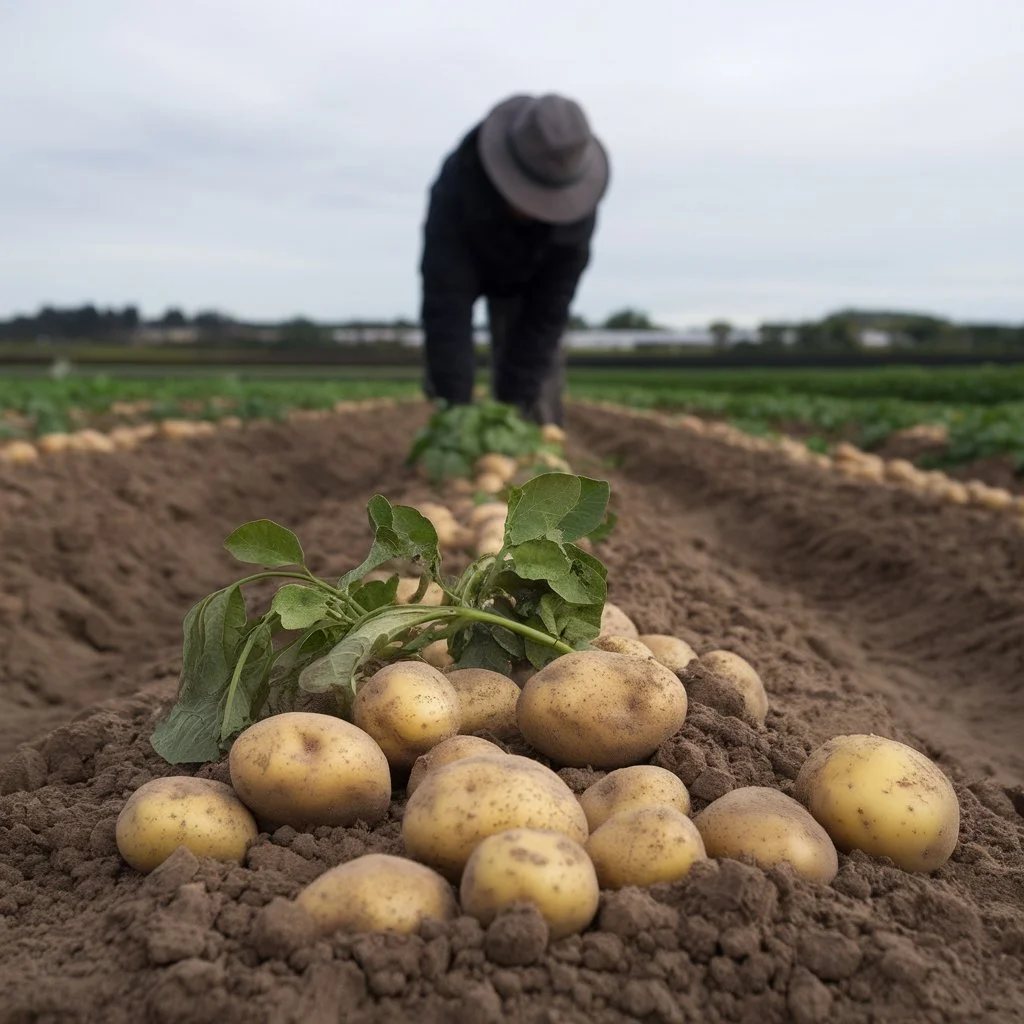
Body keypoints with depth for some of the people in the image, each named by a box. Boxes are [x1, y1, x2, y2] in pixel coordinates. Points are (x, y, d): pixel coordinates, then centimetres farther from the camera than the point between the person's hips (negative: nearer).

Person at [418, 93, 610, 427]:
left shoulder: (576, 210, -38)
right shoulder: (457, 185, -45)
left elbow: (547, 314, -34)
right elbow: (445, 306, -47)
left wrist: (512, 403, -38)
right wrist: (456, 406, -51)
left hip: (527, 277, 1)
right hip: (459, 264, 0)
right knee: (446, 378, -5)